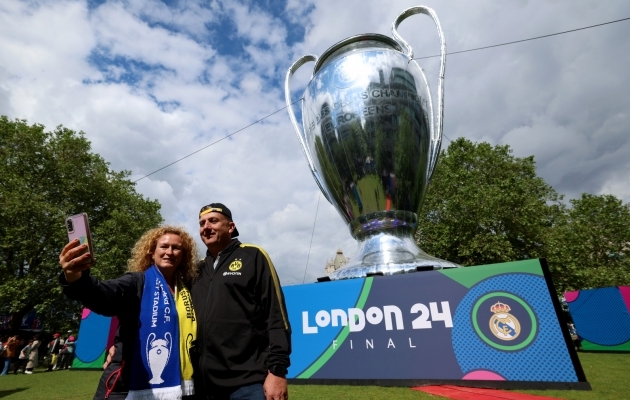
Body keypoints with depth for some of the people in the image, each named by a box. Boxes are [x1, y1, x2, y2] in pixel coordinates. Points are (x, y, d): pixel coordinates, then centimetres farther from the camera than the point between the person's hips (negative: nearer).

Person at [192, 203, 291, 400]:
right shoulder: (199, 269, 13)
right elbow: (194, 322, 16)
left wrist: (277, 370, -14)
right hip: (206, 383, 5)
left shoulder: (253, 256, -2)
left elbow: (276, 316, -8)